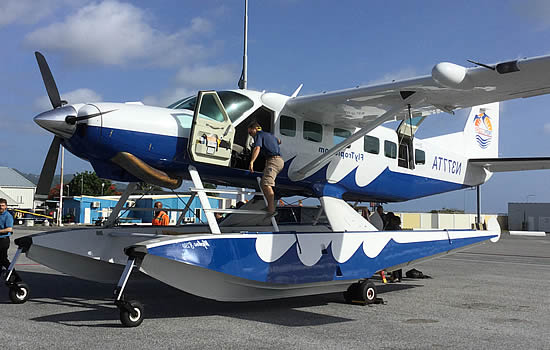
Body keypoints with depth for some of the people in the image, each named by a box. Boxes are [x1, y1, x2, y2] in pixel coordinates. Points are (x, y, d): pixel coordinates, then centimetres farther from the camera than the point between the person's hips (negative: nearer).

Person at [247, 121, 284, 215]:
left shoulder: (259, 135, 1)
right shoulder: (270, 135, 28)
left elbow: (257, 148, -19)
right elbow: (279, 141, 50)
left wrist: (251, 162, -31)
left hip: (273, 160, -10)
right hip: (280, 160, 10)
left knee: (266, 184, -23)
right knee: (263, 184, 15)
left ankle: (271, 209, -34)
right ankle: (270, 205, 13)